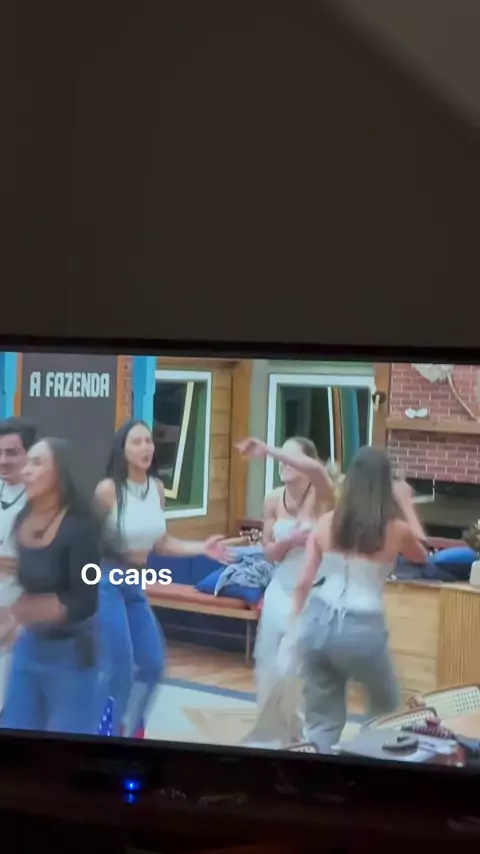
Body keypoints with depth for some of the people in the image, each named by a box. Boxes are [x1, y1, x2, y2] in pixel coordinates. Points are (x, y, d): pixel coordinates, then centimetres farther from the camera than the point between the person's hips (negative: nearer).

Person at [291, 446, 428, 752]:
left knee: (322, 719, 13)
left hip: (318, 623, 3)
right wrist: (407, 505, 24)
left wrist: (298, 624, 18)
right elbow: (422, 555, 20)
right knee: (386, 707, 27)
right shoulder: (396, 529, -3)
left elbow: (304, 583, 4)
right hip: (361, 629, -3)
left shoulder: (326, 523, 3)